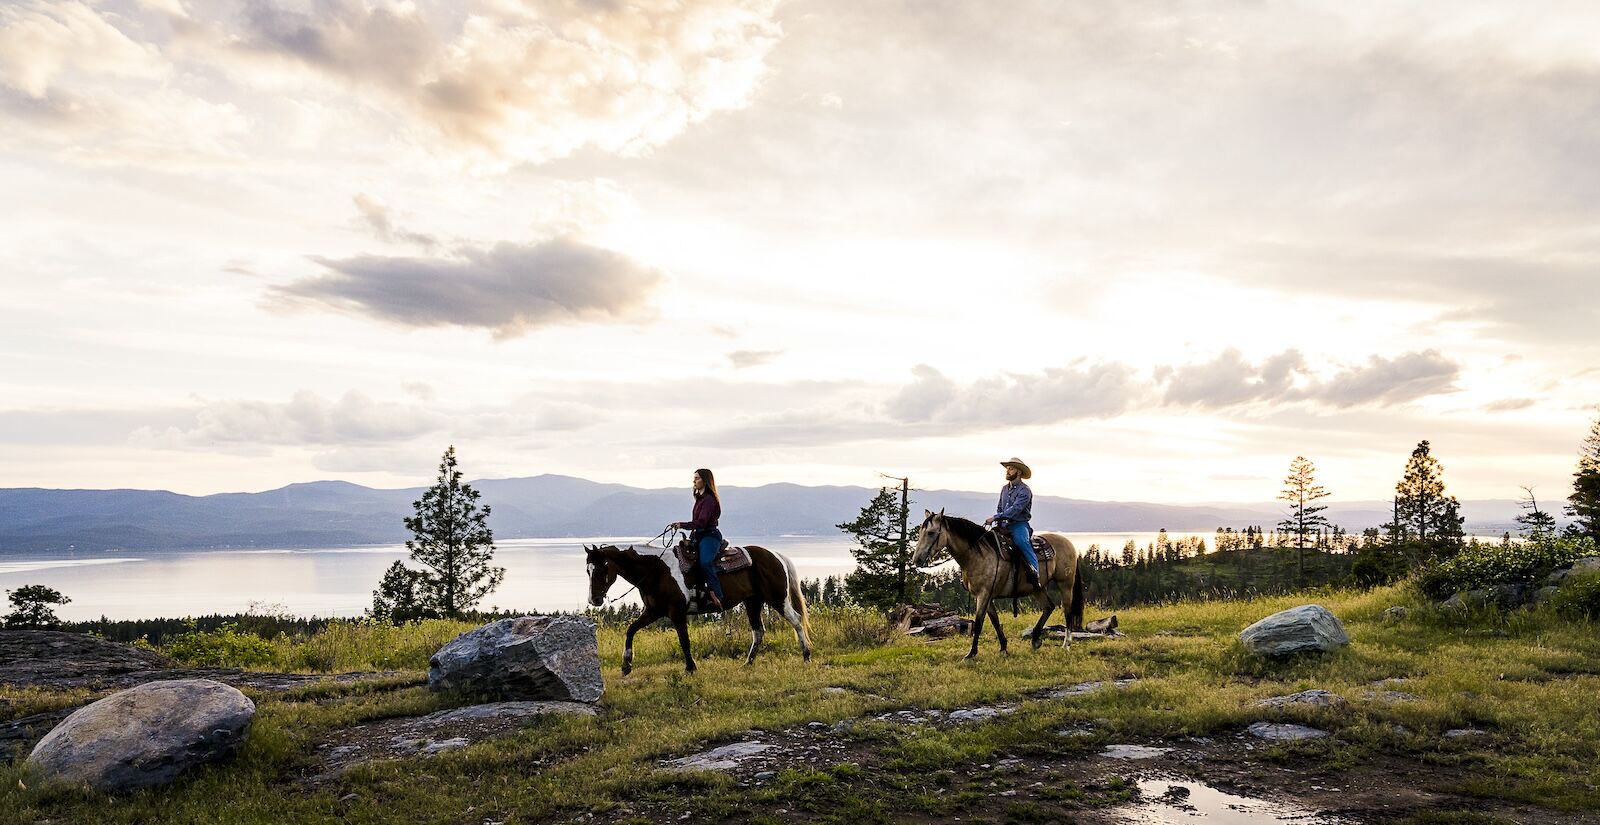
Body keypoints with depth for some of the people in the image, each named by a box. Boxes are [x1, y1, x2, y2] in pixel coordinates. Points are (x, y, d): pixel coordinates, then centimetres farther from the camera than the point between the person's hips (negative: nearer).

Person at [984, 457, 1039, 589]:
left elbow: (1015, 509, -20)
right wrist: (998, 523, 5)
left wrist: (995, 518, -25)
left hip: (1020, 525, -7)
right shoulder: (1004, 489, 15)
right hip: (1005, 525, 7)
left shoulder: (1024, 491, -9)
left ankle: (1034, 572, -33)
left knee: (1021, 541, -35)